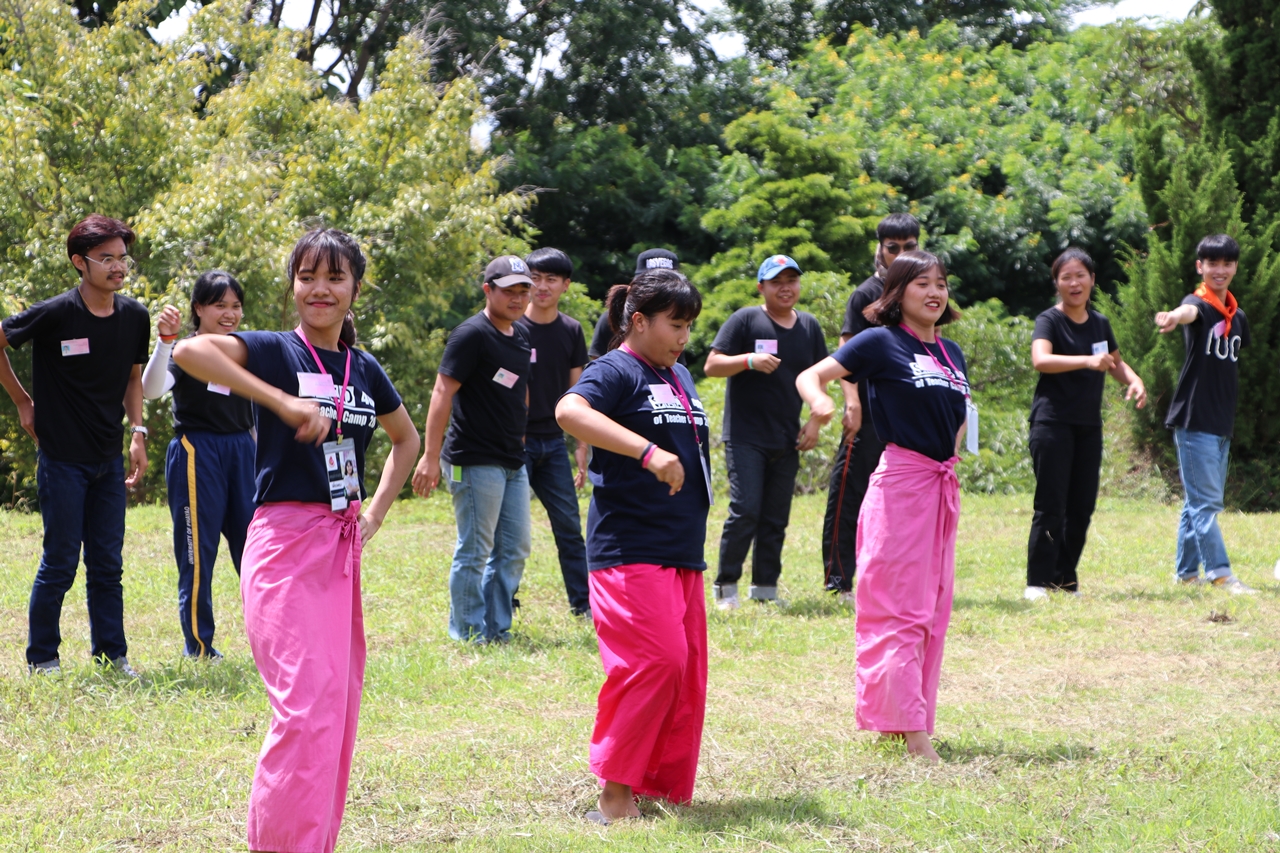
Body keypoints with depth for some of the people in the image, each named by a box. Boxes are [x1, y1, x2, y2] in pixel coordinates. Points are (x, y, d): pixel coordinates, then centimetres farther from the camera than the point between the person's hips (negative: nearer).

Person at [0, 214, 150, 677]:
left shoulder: (135, 317, 2)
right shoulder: (55, 314, -15)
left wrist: (137, 432, 4)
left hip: (109, 461, 5)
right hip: (62, 459, -5)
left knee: (108, 564, 9)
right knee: (60, 563, 0)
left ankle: (112, 655, 17)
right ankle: (42, 659, 12)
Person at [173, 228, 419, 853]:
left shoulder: (365, 369, 11)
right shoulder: (275, 352, -5)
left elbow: (406, 438, 29)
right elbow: (188, 351, -25)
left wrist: (376, 512, 15)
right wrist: (283, 402, -28)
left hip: (342, 547, 7)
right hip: (286, 541, -7)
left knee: (340, 703, 9)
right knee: (307, 707, -16)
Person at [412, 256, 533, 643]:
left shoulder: (521, 336, 13)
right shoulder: (472, 335, -12)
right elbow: (443, 392, -16)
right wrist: (431, 456, -21)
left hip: (513, 462, 8)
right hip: (475, 461, -8)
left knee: (515, 549, 10)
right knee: (475, 550, -3)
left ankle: (496, 627, 19)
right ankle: (467, 633, 6)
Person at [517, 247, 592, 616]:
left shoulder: (571, 332, 7)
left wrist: (582, 445, 6)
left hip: (553, 440, 4)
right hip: (515, 441, -4)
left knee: (569, 525, 4)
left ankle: (583, 603, 9)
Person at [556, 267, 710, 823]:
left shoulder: (679, 378, 17)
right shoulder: (616, 371, -9)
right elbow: (570, 411, -30)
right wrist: (649, 452, -38)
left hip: (681, 552, 9)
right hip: (630, 552, -9)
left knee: (686, 672, 9)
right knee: (656, 662, -17)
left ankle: (666, 791, 17)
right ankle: (615, 792, -9)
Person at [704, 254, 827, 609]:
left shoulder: (810, 326, 12)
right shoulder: (745, 320, -3)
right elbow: (711, 365, -7)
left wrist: (815, 421, 7)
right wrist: (749, 360, -23)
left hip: (787, 440, 5)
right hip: (746, 436, -5)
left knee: (776, 518, 7)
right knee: (745, 510, -13)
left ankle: (765, 589, 15)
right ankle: (726, 586, -3)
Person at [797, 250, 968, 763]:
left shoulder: (951, 353, 13)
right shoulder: (881, 342, -7)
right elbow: (810, 375, -12)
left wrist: (950, 452, 13)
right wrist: (819, 400, -34)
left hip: (941, 485, 8)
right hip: (900, 484, -8)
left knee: (934, 610, 10)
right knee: (902, 610, -7)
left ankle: (893, 717, 19)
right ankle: (914, 734, -10)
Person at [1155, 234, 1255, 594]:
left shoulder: (1237, 316, 12)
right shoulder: (1198, 304, -10)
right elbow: (1190, 311, -35)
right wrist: (1175, 318, -59)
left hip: (1222, 424, 7)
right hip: (1194, 420, -7)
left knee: (1199, 501, 13)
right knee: (1205, 502, -9)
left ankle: (1187, 571, 19)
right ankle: (1220, 573, -12)